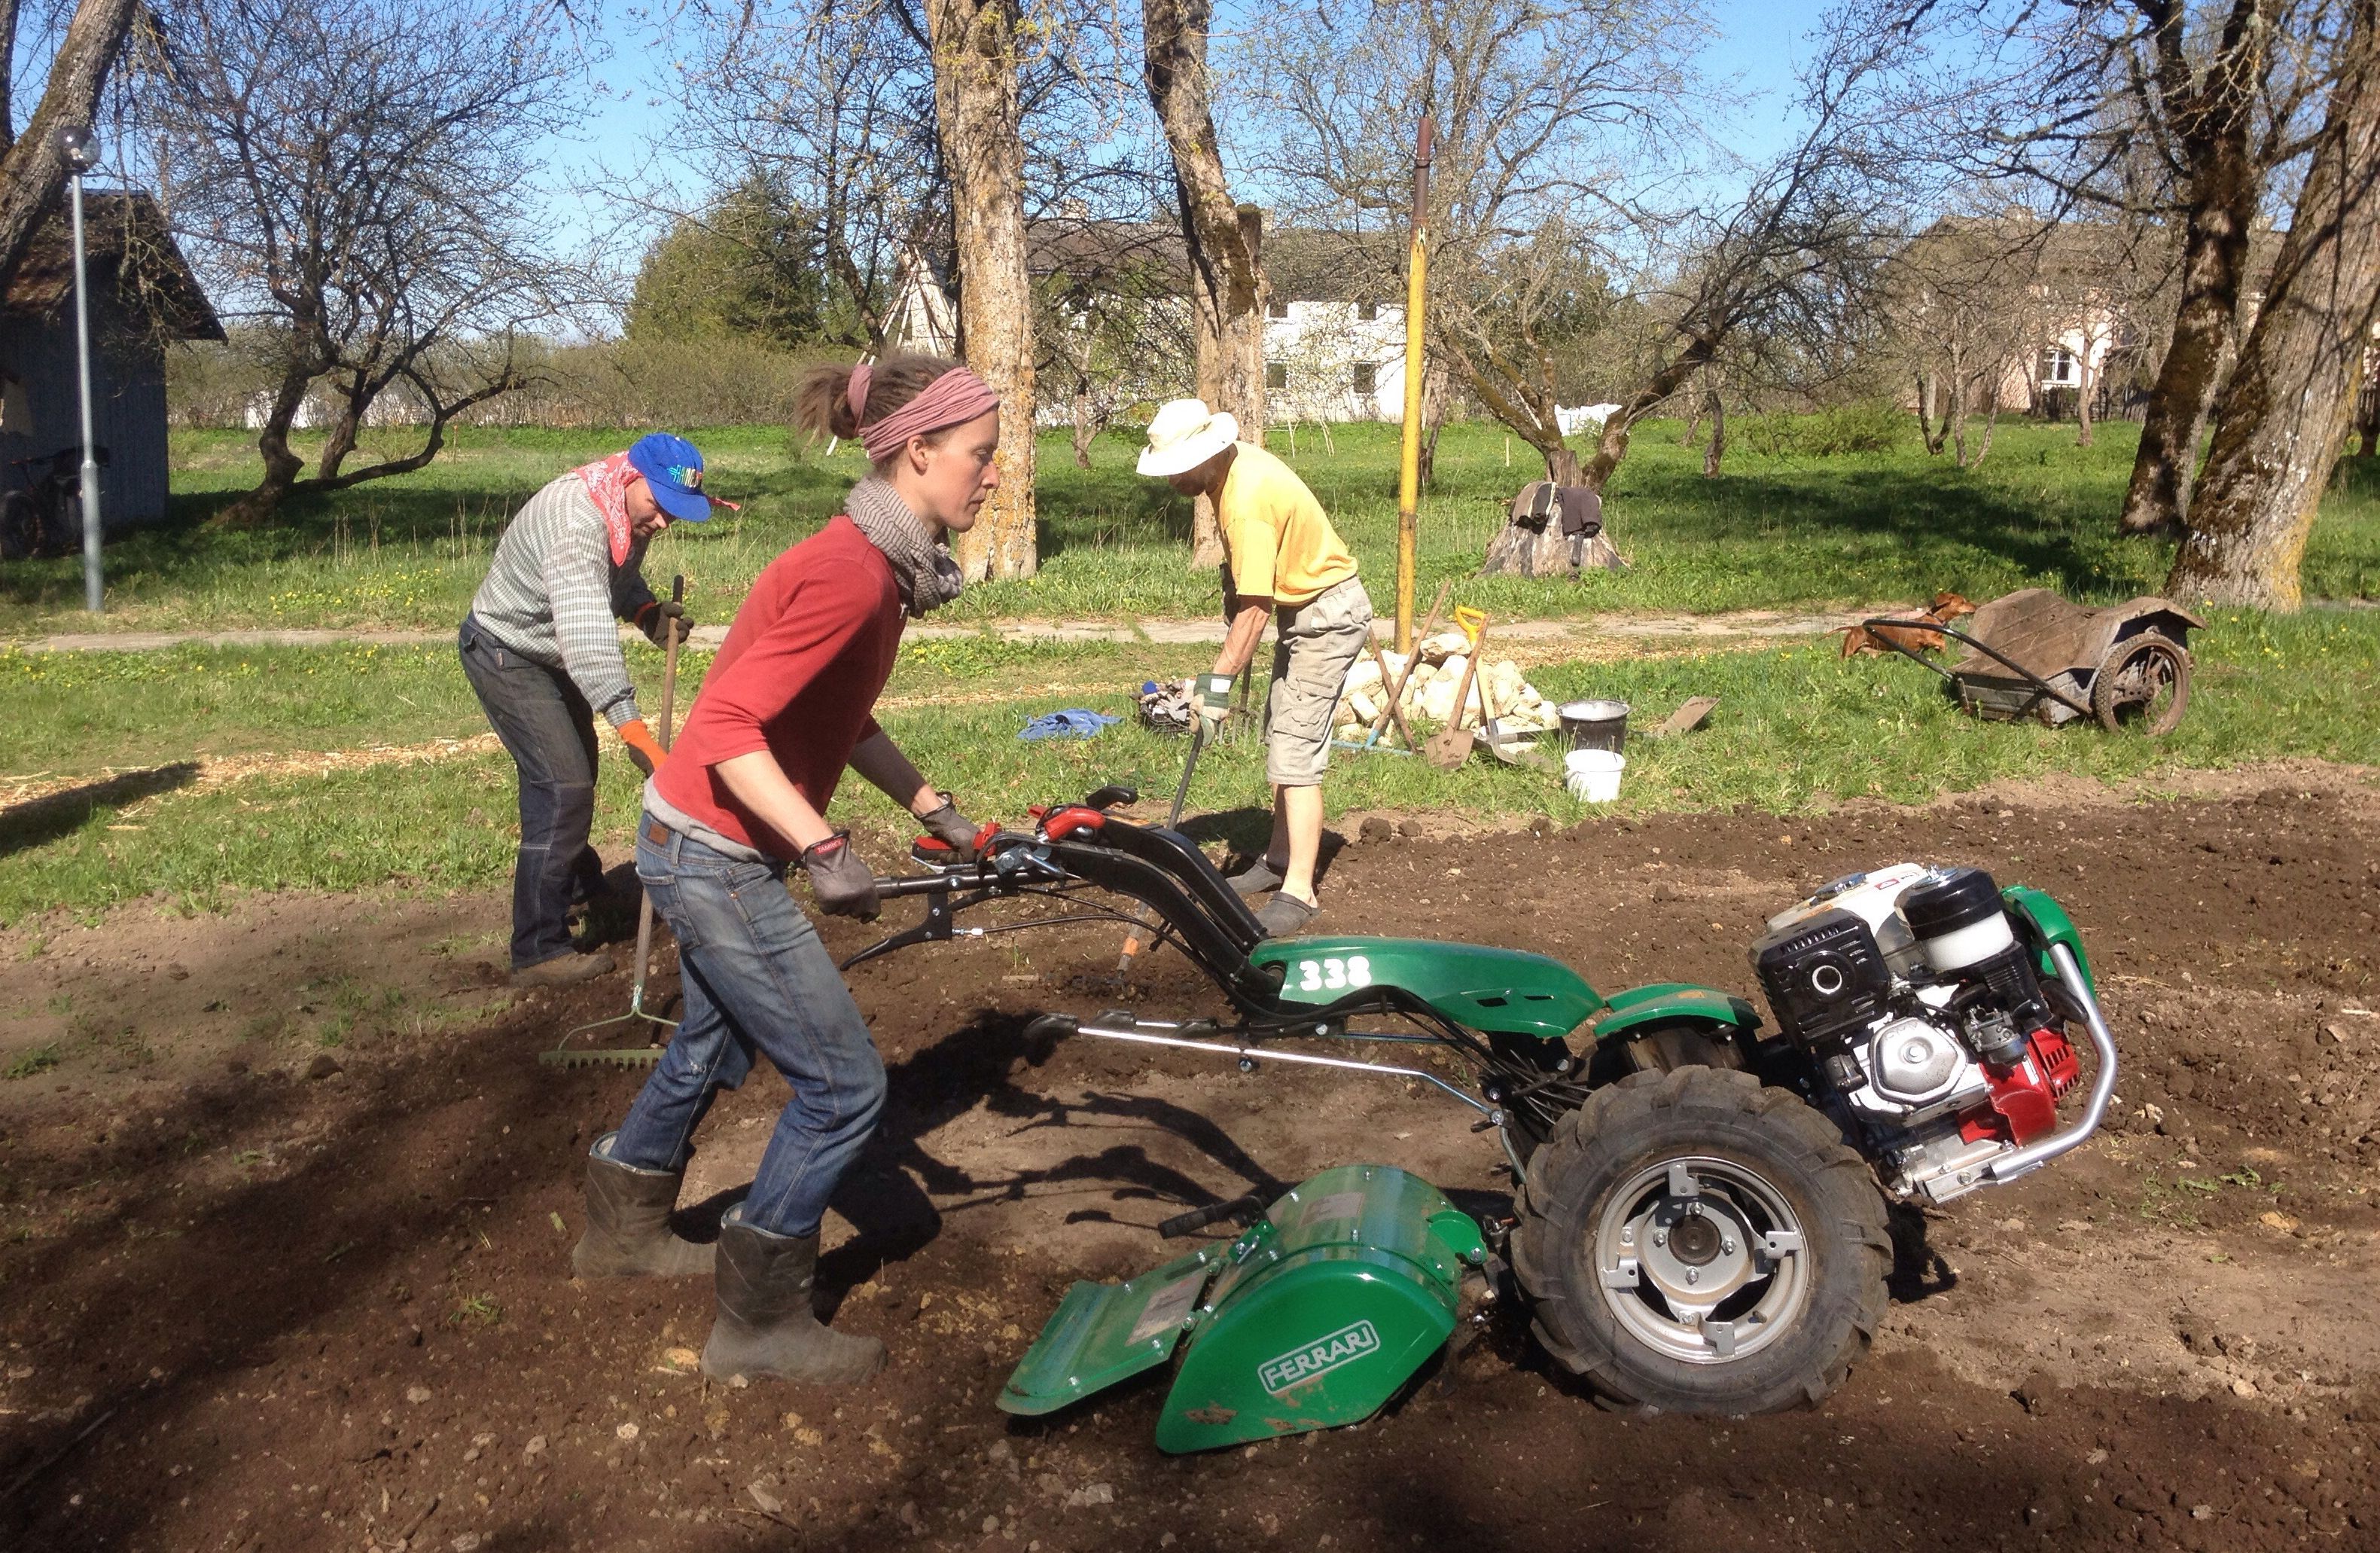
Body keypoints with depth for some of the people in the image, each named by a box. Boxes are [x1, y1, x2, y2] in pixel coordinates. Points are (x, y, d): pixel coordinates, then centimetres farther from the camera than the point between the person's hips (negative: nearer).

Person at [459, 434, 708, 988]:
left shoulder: (630, 514, -8)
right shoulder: (576, 522, -37)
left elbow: (620, 576, 9)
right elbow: (587, 636, -47)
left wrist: (648, 611, -14)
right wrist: (633, 730, -55)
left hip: (547, 653, 10)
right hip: (506, 654, -10)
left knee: (576, 767, 24)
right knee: (564, 787, -15)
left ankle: (579, 883, 48)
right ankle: (539, 951, -10)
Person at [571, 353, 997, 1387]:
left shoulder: (870, 562, 4)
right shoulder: (852, 574, -26)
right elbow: (728, 724, -30)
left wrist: (933, 809, 11)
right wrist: (823, 849, -34)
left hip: (706, 844, 10)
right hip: (716, 857, -10)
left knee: (712, 1048, 28)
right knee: (843, 1085, -2)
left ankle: (623, 1231, 50)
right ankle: (759, 1324, 14)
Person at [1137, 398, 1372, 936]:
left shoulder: (1246, 503, -30)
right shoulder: (1236, 458, -1)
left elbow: (1254, 608, -30)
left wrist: (1217, 682, -26)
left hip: (1328, 617, -10)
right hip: (1303, 609, 10)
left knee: (1295, 753, -13)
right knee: (1282, 739, 16)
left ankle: (1298, 893, -11)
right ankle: (1279, 859, 28)